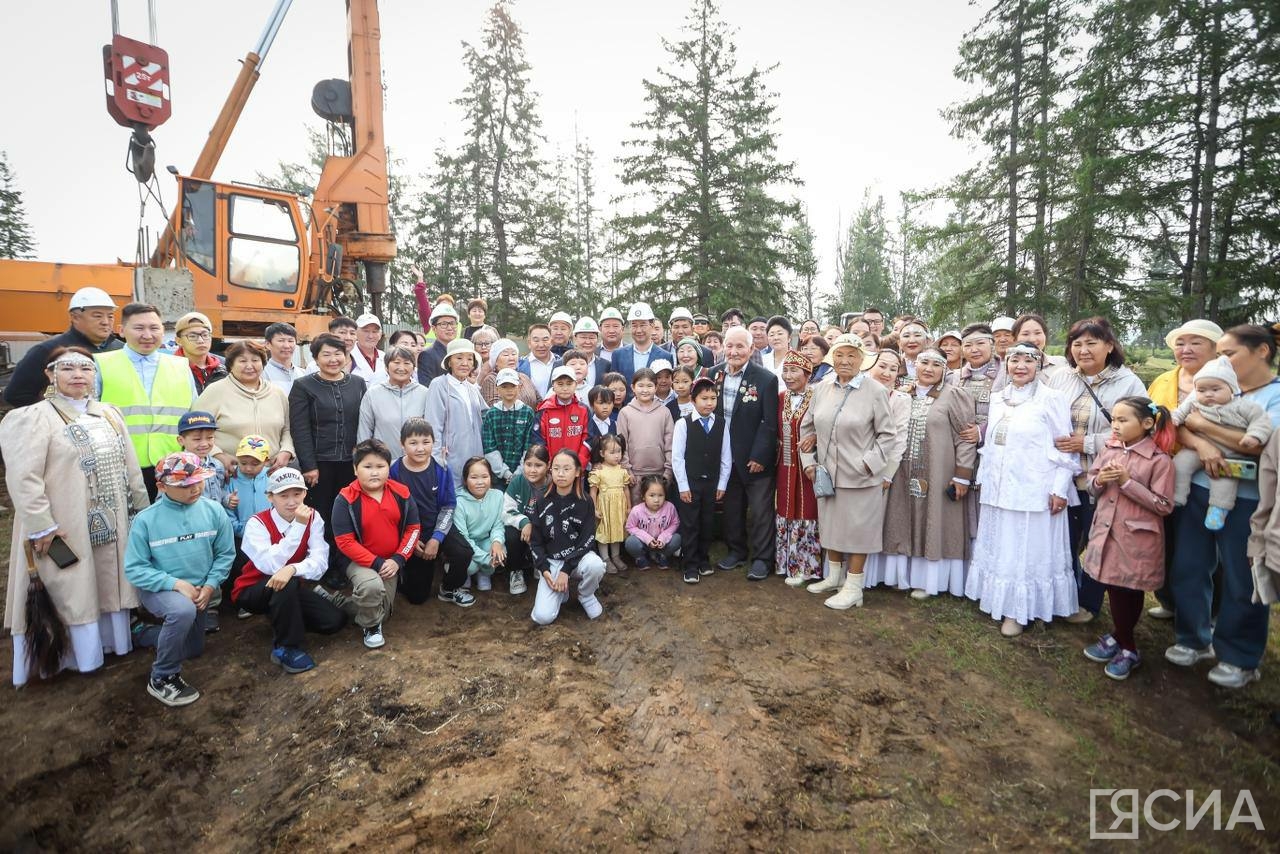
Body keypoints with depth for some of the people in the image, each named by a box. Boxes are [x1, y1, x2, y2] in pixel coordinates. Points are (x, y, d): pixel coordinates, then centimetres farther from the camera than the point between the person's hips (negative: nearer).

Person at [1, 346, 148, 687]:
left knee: (110, 582, 13)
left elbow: (130, 466, 14)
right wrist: (40, 526, -18)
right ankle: (82, 653, 16)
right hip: (66, 526, -5)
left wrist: (143, 508, 13)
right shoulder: (34, 417, -9)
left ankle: (111, 640, 27)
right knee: (73, 589, 3)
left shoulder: (110, 414, 10)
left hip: (112, 522, 6)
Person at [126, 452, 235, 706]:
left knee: (192, 649, 20)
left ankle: (141, 634, 50)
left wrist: (210, 585, -17)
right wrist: (175, 583, -26)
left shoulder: (214, 511, -12)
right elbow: (134, 569, -16)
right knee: (183, 611, -39)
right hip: (159, 588, -4)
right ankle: (162, 679, -16)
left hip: (199, 590, 5)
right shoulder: (146, 520, -19)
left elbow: (225, 554, -4)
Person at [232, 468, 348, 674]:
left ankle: (284, 618, 13)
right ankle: (285, 647, -19)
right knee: (286, 583, -36)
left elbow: (320, 562, -22)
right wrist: (298, 526, -37)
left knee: (335, 620, -13)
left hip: (289, 589, 4)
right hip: (253, 591, -4)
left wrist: (293, 569, -43)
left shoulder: (313, 518, -10)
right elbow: (270, 566, -35)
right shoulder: (257, 523, -20)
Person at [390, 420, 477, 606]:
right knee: (417, 596, 4)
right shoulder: (394, 471, -15)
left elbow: (448, 506, -7)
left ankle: (449, 589, 3)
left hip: (438, 527, 1)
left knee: (464, 553, -29)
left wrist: (436, 538, -16)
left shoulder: (441, 469, -10)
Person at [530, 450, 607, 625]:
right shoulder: (543, 503, -3)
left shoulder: (585, 502, -7)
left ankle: (585, 596, -3)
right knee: (543, 617, -18)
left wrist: (566, 570, -20)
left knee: (595, 565, -37)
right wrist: (544, 570, -14)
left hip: (578, 556, 0)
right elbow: (535, 542, 1)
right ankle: (560, 591, 15)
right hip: (551, 561, 0)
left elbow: (587, 540, -12)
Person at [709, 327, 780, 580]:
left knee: (760, 510, 5)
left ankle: (761, 559, 19)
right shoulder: (713, 374, 1)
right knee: (732, 508, 17)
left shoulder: (766, 379, -13)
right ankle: (736, 550, 33)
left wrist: (759, 456, -17)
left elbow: (770, 423, -14)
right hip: (726, 456, 4)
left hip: (755, 458, -4)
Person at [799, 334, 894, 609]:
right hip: (827, 473, 5)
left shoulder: (876, 391, -10)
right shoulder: (821, 389, 3)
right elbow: (807, 427, 13)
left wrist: (868, 463, -15)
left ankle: (853, 588, 18)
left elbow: (886, 435, -6)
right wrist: (808, 460, 5)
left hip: (861, 476, -5)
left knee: (857, 529, 5)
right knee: (831, 524, 17)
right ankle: (834, 576, 35)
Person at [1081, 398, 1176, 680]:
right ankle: (1125, 645, 32)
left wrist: (1127, 482, -21)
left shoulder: (1159, 460, -14)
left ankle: (1119, 641, 27)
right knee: (1114, 589, 15)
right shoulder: (1110, 449, 3)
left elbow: (1164, 506, -15)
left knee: (1130, 592, 9)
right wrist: (1099, 481, -12)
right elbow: (1092, 488, 11)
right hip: (1106, 533, 6)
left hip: (1137, 539, -6)